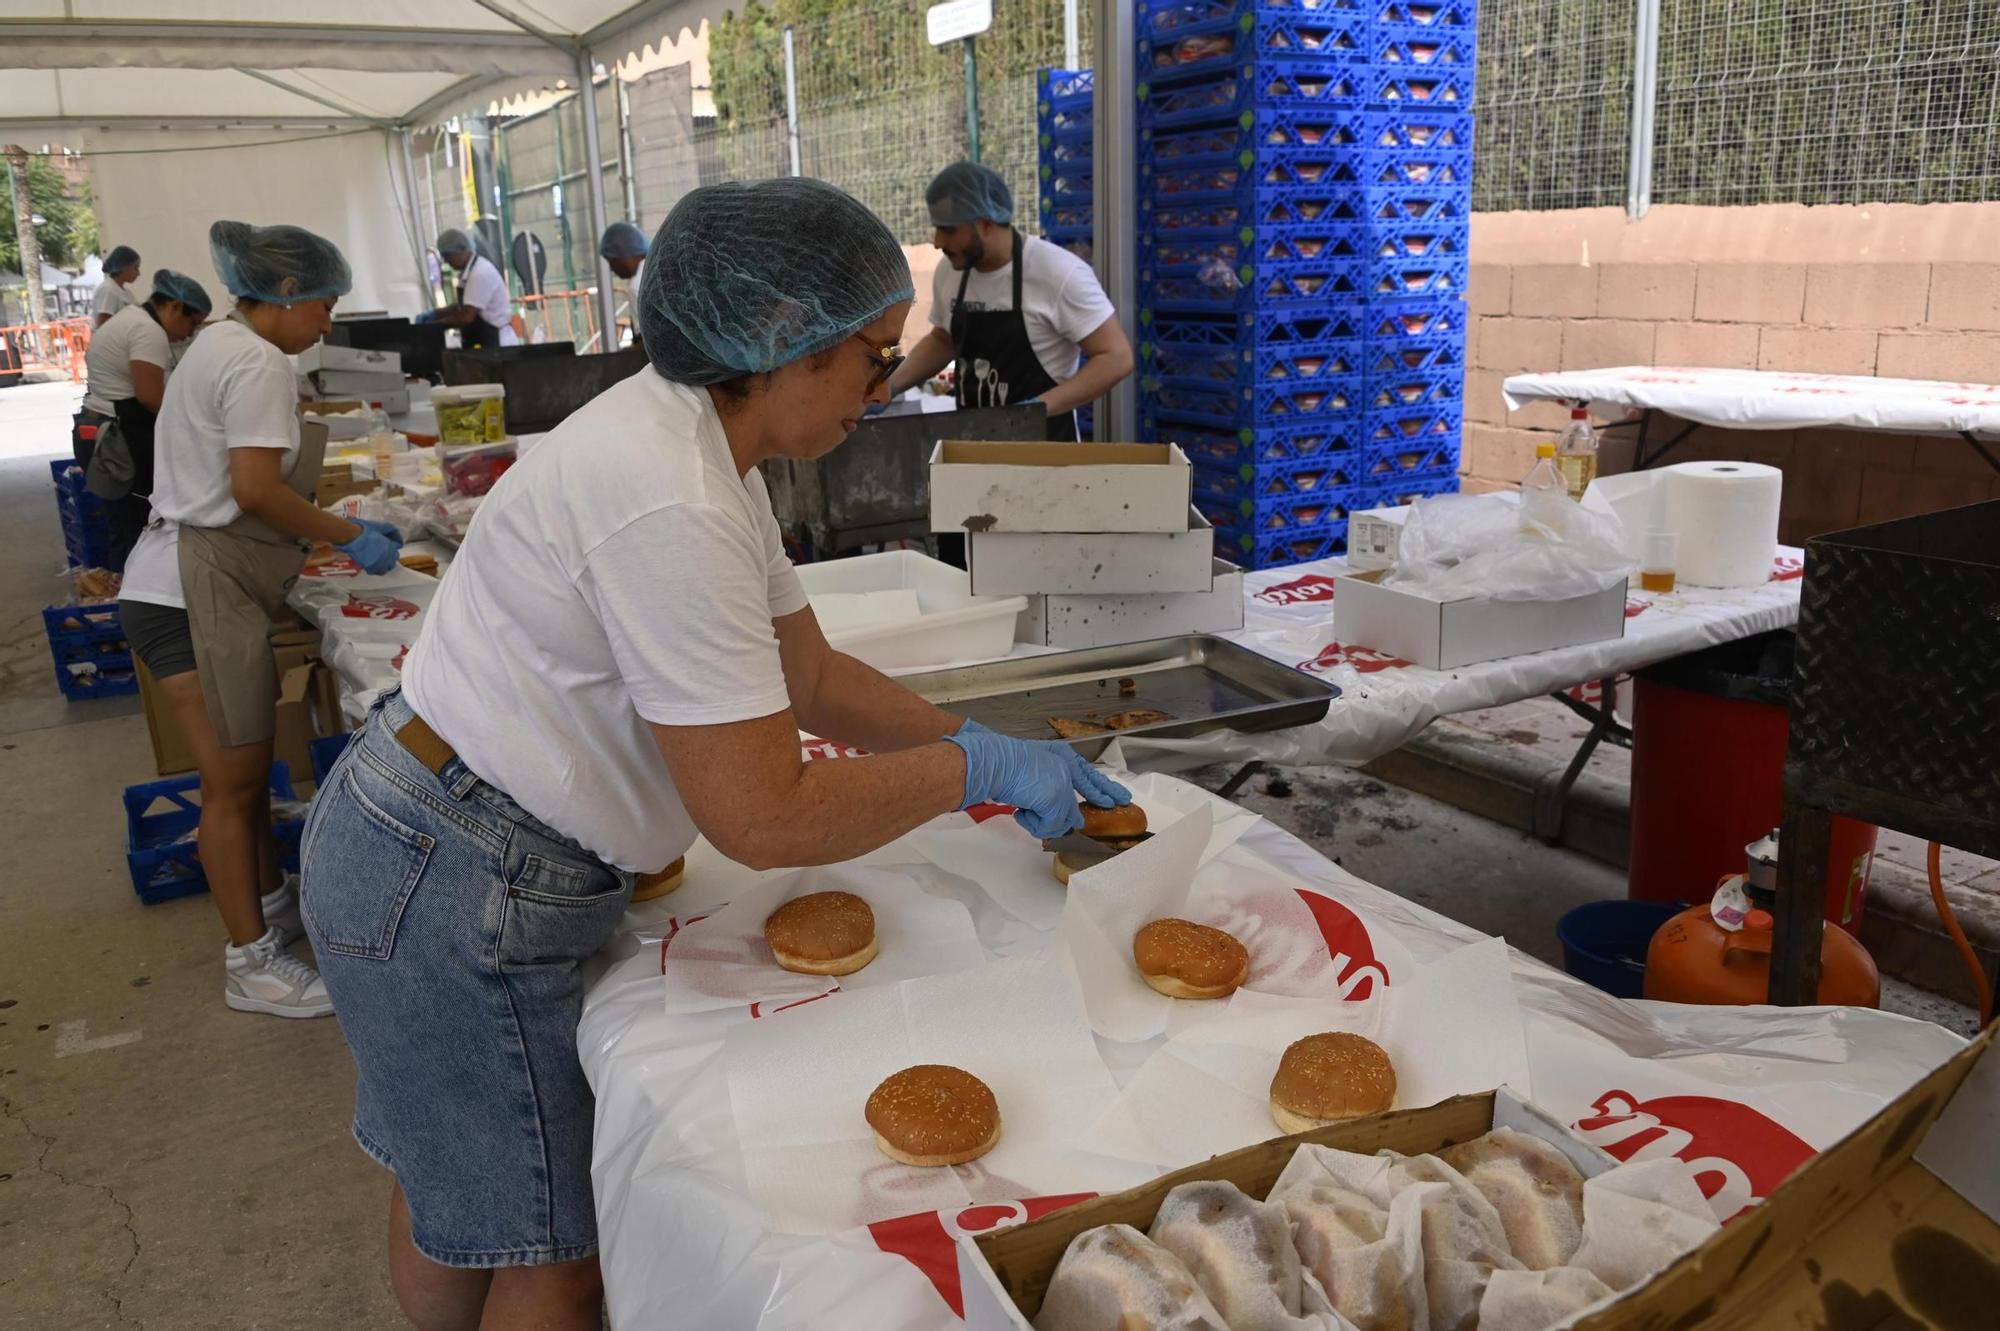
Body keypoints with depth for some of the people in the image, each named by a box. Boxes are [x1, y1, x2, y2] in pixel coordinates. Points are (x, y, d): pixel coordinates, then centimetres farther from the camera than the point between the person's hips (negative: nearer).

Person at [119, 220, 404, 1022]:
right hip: (198, 593, -10)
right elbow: (255, 490, -22)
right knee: (232, 782, -3)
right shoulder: (258, 362, -13)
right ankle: (251, 965, 6)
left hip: (203, 585, 10)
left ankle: (269, 903, 33)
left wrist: (340, 528, 16)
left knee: (247, 766, 19)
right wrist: (350, 538, -11)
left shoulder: (221, 346, 18)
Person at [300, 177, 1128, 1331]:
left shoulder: (699, 441, 4)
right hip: (460, 894, -10)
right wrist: (976, 769, -15)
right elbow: (764, 819, -27)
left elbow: (813, 676, 9)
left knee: (455, 1188, 26)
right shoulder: (670, 503, -28)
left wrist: (1004, 751, 4)